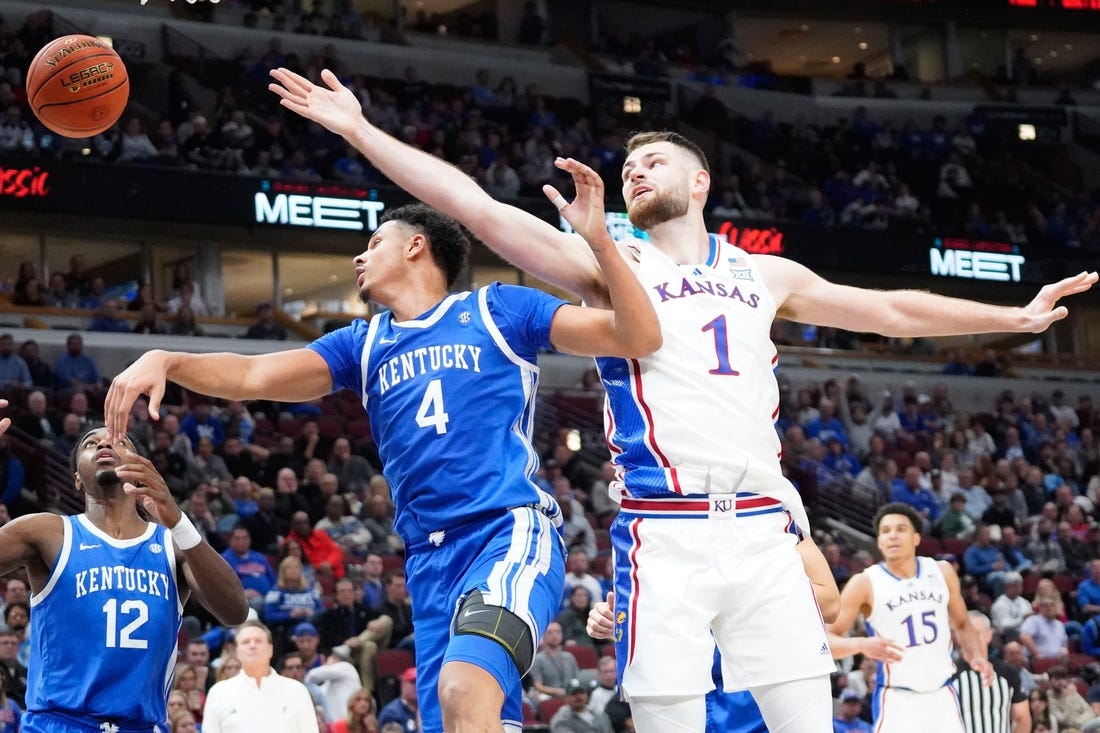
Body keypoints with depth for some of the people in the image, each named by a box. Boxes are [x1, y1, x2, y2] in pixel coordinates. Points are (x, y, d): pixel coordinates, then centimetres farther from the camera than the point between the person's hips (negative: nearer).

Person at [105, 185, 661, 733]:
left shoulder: (498, 310, 7)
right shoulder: (362, 345, 20)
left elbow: (638, 340, 0)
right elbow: (252, 376, 9)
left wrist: (598, 241, -14)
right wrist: (166, 361, -9)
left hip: (511, 531, -6)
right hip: (430, 560, 6)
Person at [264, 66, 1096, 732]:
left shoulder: (764, 276, 19)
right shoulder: (610, 266, 10)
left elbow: (889, 310, 27)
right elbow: (478, 208, 3)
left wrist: (1018, 316, 30)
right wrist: (360, 130, -3)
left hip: (762, 527, 3)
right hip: (665, 531, -3)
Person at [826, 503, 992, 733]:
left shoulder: (942, 573, 5)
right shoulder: (865, 584, -8)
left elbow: (962, 624, 19)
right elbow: (825, 637, -10)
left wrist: (977, 656, 0)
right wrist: (861, 645, -29)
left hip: (942, 697, 4)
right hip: (897, 701, -4)